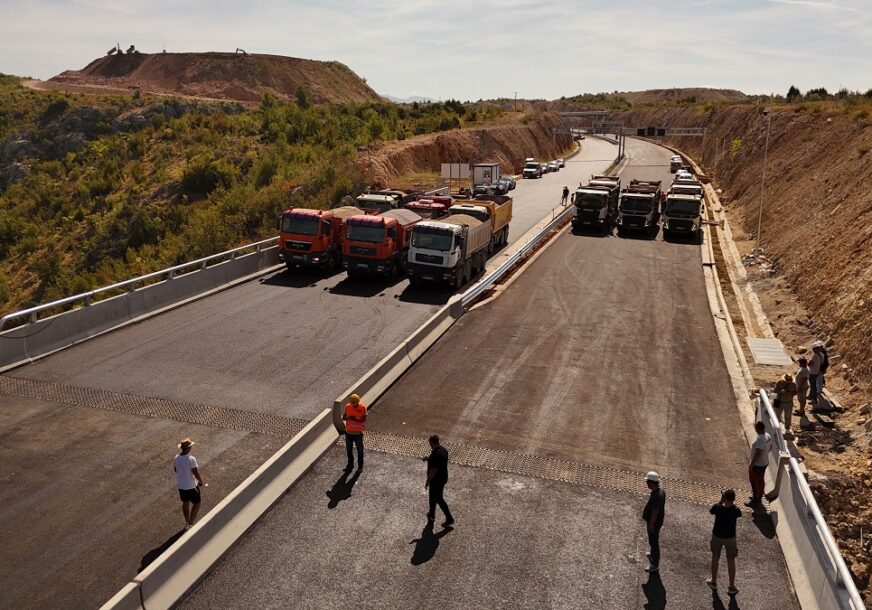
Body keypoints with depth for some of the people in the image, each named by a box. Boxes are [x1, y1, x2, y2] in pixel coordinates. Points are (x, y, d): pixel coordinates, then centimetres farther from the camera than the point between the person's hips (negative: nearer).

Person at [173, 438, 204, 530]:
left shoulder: (176, 457, -7)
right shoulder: (191, 459, -28)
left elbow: (175, 470, 8)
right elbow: (196, 473, -23)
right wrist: (201, 481, -6)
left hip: (180, 485, 7)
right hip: (191, 486, -6)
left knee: (185, 503, 23)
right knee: (196, 504, 11)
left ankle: (187, 523, 37)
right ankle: (190, 524, 10)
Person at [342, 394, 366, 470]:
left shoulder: (362, 407, -14)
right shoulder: (348, 406, -6)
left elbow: (364, 419, -16)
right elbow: (343, 417, 0)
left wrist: (355, 419, -31)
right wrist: (347, 418, -23)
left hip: (358, 433, -3)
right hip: (348, 432, 3)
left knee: (360, 450, 11)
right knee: (348, 449, 14)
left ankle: (360, 465, 27)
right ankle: (350, 464, 33)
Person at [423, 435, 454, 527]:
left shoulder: (435, 455, -32)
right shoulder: (443, 450, -4)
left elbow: (433, 471, -26)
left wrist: (427, 482, -14)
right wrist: (428, 458, 9)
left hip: (436, 481, -9)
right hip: (443, 477, 9)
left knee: (439, 499, 8)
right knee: (433, 496, 25)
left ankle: (449, 519, 17)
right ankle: (431, 515, 41)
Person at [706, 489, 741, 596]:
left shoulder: (718, 508, -22)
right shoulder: (735, 511, -22)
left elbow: (711, 511, 1)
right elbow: (740, 514, 2)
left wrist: (721, 501, -4)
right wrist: (732, 503, -4)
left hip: (717, 536, 1)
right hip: (730, 538, -1)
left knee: (715, 558, 19)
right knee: (731, 561, 13)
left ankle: (713, 582, 33)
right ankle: (731, 587, 22)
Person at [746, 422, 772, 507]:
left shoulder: (760, 439, -32)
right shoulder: (768, 436, -2)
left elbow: (758, 453, -30)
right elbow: (770, 447, 13)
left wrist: (751, 464, -22)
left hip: (758, 464, -9)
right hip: (765, 462, 9)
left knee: (754, 481, 6)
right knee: (761, 480, 22)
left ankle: (755, 500, 16)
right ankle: (759, 497, 37)